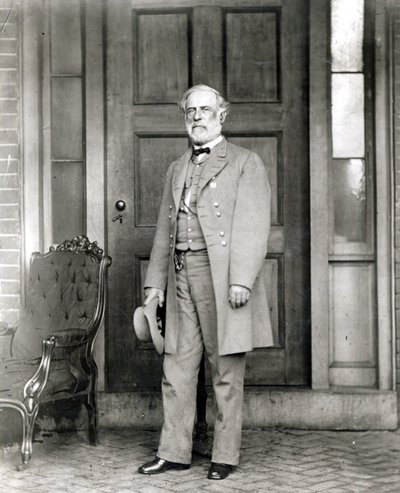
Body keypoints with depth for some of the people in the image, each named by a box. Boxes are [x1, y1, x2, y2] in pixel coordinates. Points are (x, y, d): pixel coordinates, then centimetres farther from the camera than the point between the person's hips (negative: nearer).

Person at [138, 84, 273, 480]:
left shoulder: (245, 163, 3)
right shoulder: (176, 169, 20)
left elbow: (253, 226, -7)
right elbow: (164, 231, 20)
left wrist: (242, 280, -17)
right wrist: (154, 282, 13)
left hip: (221, 278, -5)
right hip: (181, 277, 5)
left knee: (226, 372, 0)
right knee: (177, 368, 6)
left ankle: (225, 455, 9)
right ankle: (174, 452, 14)